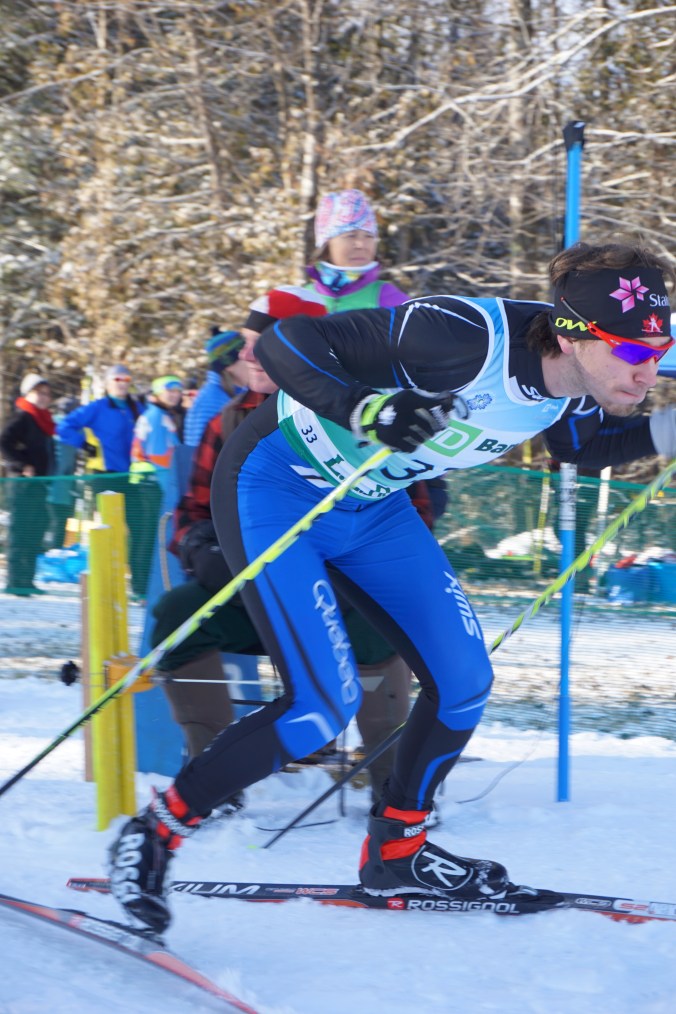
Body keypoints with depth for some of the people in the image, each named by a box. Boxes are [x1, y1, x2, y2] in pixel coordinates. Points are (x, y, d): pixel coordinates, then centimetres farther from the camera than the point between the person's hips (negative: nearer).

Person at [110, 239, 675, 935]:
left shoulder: (577, 377, -12)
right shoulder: (468, 338, -35)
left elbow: (582, 443, 14)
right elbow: (284, 342, -32)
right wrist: (359, 409, -50)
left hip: (372, 505, 8)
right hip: (274, 487, -8)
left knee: (463, 681, 5)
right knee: (323, 703, -17)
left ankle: (395, 852, 27)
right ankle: (155, 835, 0)